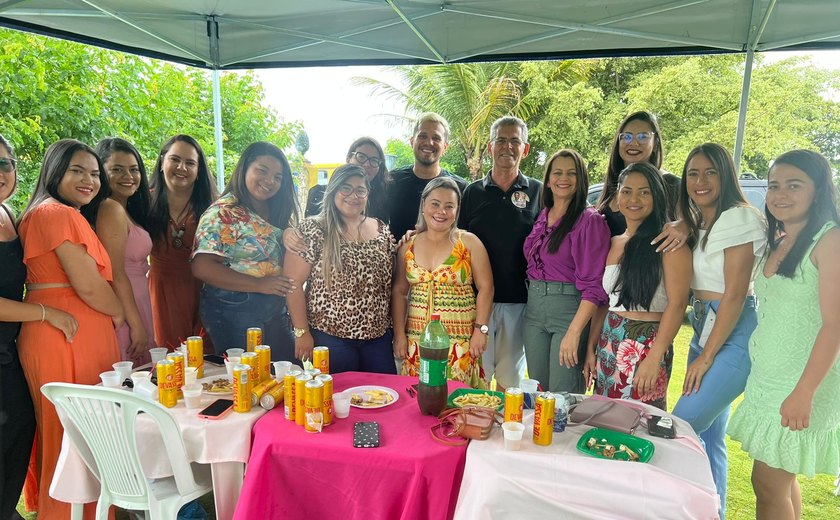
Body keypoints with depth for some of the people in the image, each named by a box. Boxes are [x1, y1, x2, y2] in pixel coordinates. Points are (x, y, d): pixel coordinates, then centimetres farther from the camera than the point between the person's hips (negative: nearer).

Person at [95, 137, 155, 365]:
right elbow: (115, 275, -18)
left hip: (135, 310, 9)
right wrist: (137, 326, -16)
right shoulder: (111, 208, -14)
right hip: (124, 316, -9)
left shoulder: (125, 210, 14)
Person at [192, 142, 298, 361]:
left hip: (277, 309, 7)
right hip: (234, 313, -7)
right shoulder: (223, 213, -12)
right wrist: (259, 285, -21)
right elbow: (203, 268, -20)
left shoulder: (280, 212, 10)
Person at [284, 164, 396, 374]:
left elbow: (391, 284, 11)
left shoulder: (382, 230, 6)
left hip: (378, 336, 4)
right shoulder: (313, 230, -7)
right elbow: (293, 282, -9)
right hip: (330, 336, -4)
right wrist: (302, 332, -11)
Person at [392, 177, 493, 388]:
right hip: (417, 340, 3)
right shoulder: (408, 246, 7)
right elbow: (399, 292, 10)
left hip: (461, 341, -2)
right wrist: (399, 334, 3)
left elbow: (485, 288, -1)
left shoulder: (469, 243, 0)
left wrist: (480, 330, -8)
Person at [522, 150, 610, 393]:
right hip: (533, 309, 6)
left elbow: (594, 285, -14)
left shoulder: (590, 220, -8)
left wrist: (574, 332, -20)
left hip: (569, 310, -6)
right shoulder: (542, 217, 11)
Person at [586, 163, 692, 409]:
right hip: (608, 343, 6)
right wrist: (592, 349, 10)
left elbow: (677, 304, -14)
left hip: (646, 345, -6)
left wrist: (654, 359, -20)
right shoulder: (613, 244, 11)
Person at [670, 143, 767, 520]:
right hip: (704, 331, 9)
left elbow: (735, 294, -16)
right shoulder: (698, 225, 14)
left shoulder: (739, 218, -13)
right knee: (708, 435, 14)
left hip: (733, 337, -8)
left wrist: (706, 356, -13)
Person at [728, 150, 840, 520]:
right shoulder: (777, 243, 11)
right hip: (766, 378, 7)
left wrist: (804, 393, -23)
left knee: (769, 484, 0)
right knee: (780, 481, 16)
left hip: (804, 383, -7)